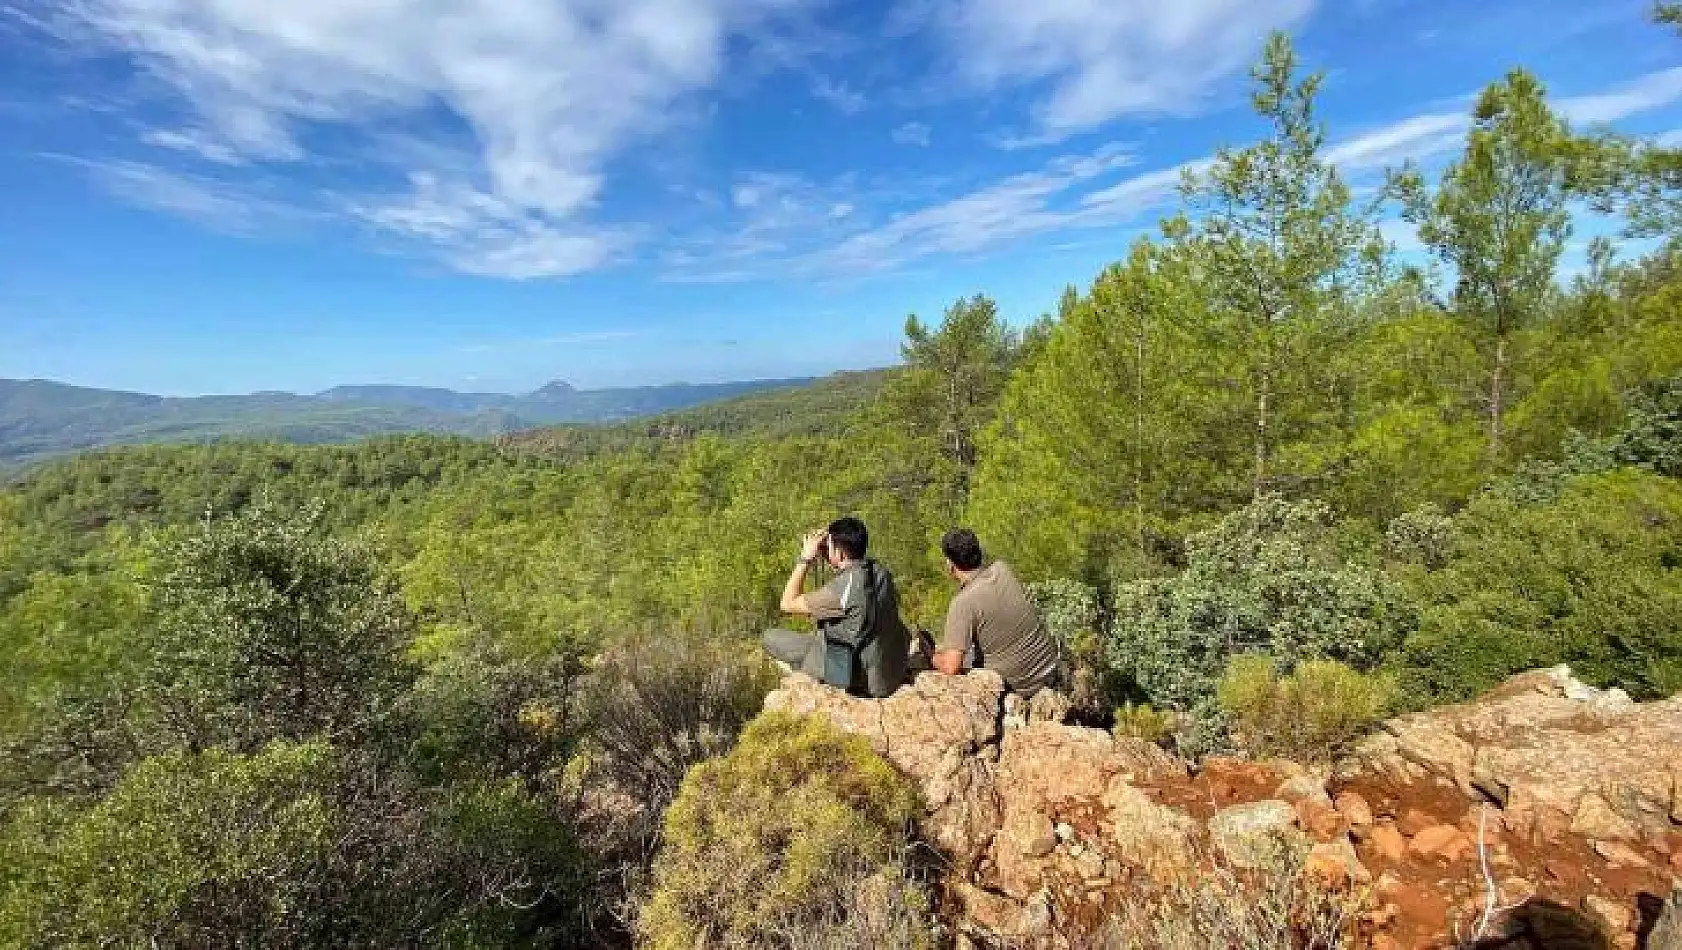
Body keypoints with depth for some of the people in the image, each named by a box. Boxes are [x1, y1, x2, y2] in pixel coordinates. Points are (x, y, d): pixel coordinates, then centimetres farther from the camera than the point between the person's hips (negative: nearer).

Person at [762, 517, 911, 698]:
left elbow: (788, 604, -15)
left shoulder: (844, 586, -25)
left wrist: (806, 559, -8)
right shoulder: (881, 572, -4)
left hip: (861, 681, -8)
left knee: (771, 637, -2)